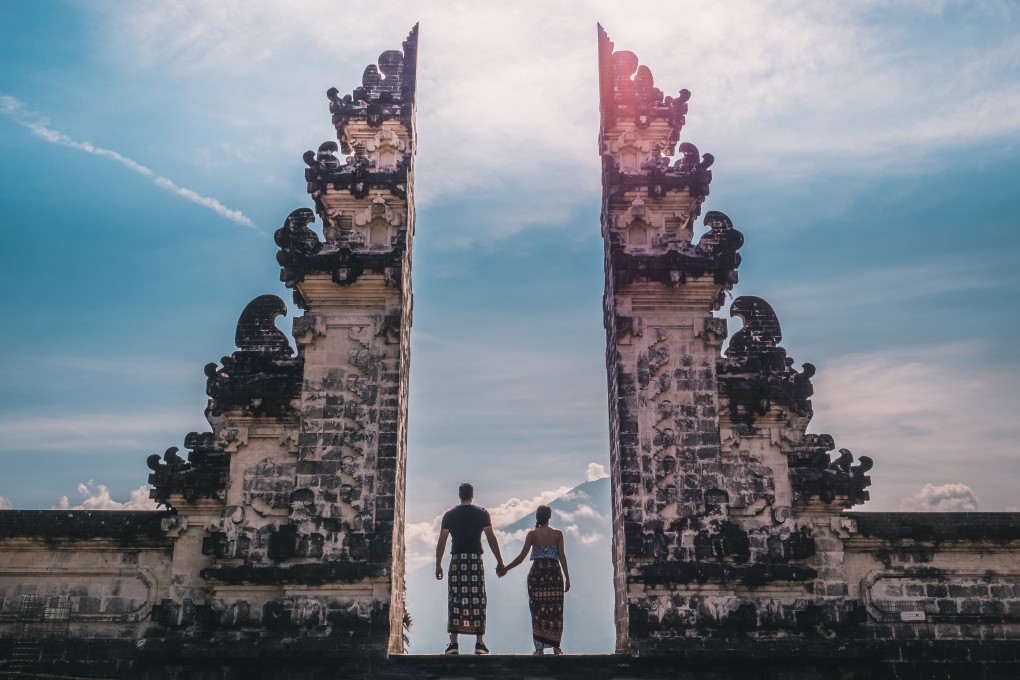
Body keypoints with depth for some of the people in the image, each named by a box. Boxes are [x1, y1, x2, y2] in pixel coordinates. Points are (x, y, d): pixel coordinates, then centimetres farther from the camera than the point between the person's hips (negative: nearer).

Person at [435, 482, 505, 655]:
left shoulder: (450, 515, 6)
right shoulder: (482, 513, 4)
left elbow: (441, 541, 3)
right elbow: (491, 538, 0)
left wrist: (438, 565, 9)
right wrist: (499, 561, 5)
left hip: (456, 560, 1)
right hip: (475, 559, -1)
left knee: (455, 601, 2)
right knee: (477, 601, 2)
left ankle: (453, 643, -1)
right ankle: (479, 643, 1)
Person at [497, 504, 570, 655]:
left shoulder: (532, 534, -1)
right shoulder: (557, 534, 1)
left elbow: (522, 556, -3)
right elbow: (562, 556, -1)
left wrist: (505, 569, 6)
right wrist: (567, 577, 4)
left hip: (537, 573, 0)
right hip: (554, 573, 1)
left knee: (538, 610, 4)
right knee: (555, 610, 6)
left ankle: (539, 647, 2)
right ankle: (556, 646, 6)